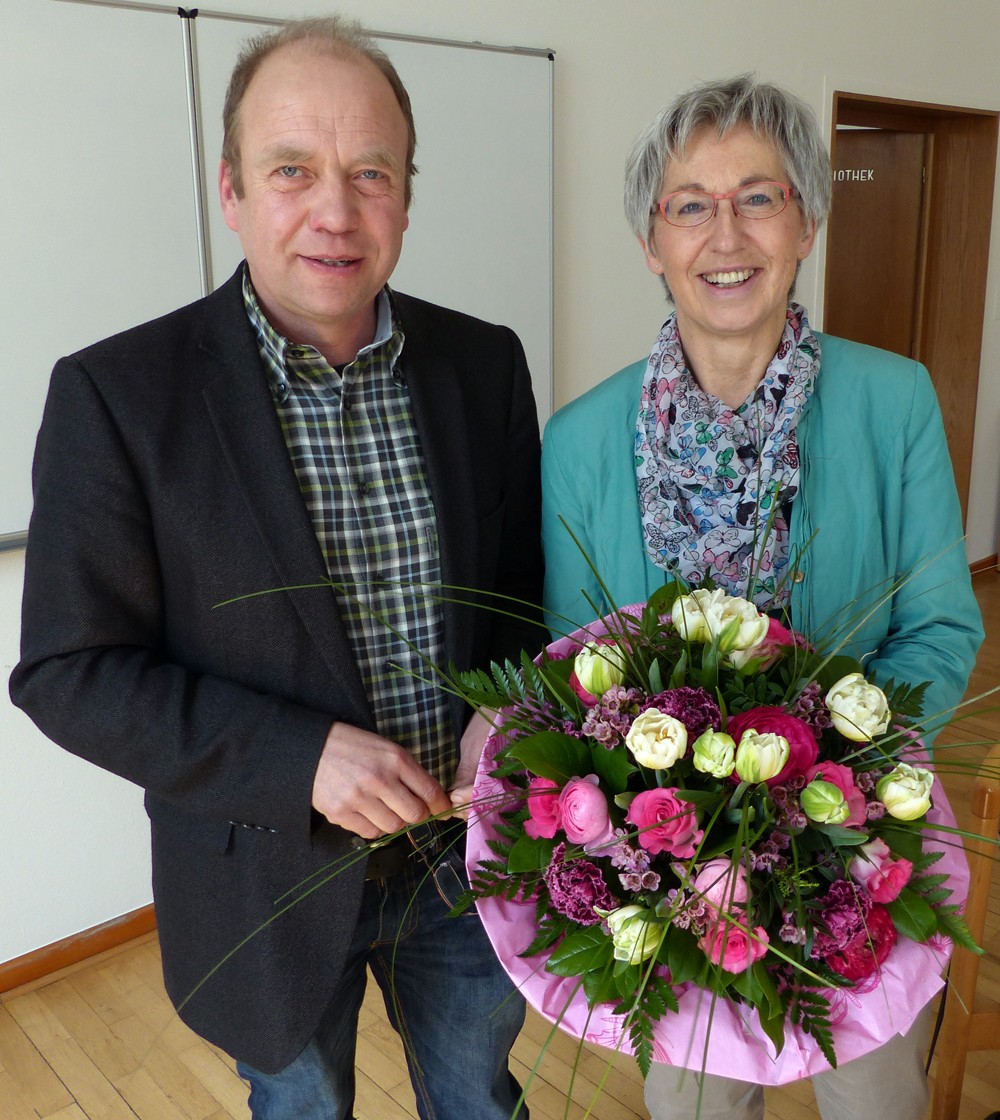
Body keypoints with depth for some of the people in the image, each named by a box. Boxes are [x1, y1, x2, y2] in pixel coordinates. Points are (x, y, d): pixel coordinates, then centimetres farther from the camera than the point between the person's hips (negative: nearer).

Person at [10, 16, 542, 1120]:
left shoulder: (484, 362, -5)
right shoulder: (116, 393, -16)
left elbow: (531, 576, 5)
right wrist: (301, 758, -24)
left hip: (468, 844, 3)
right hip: (273, 875, -2)